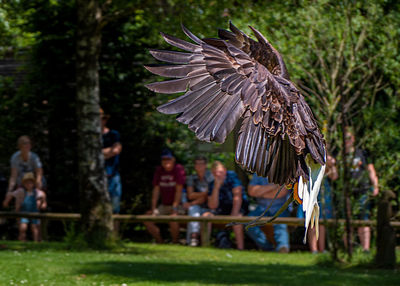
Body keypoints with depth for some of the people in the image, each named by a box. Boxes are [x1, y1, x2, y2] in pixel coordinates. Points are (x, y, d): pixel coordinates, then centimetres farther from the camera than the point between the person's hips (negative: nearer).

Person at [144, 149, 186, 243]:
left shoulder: (178, 169, -10)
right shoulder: (159, 171, 6)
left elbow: (178, 190, -15)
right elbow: (156, 190, 5)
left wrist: (174, 208, -21)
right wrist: (153, 209, -5)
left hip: (176, 205, -6)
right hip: (164, 205, 6)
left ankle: (175, 242, -15)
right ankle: (160, 242, -2)